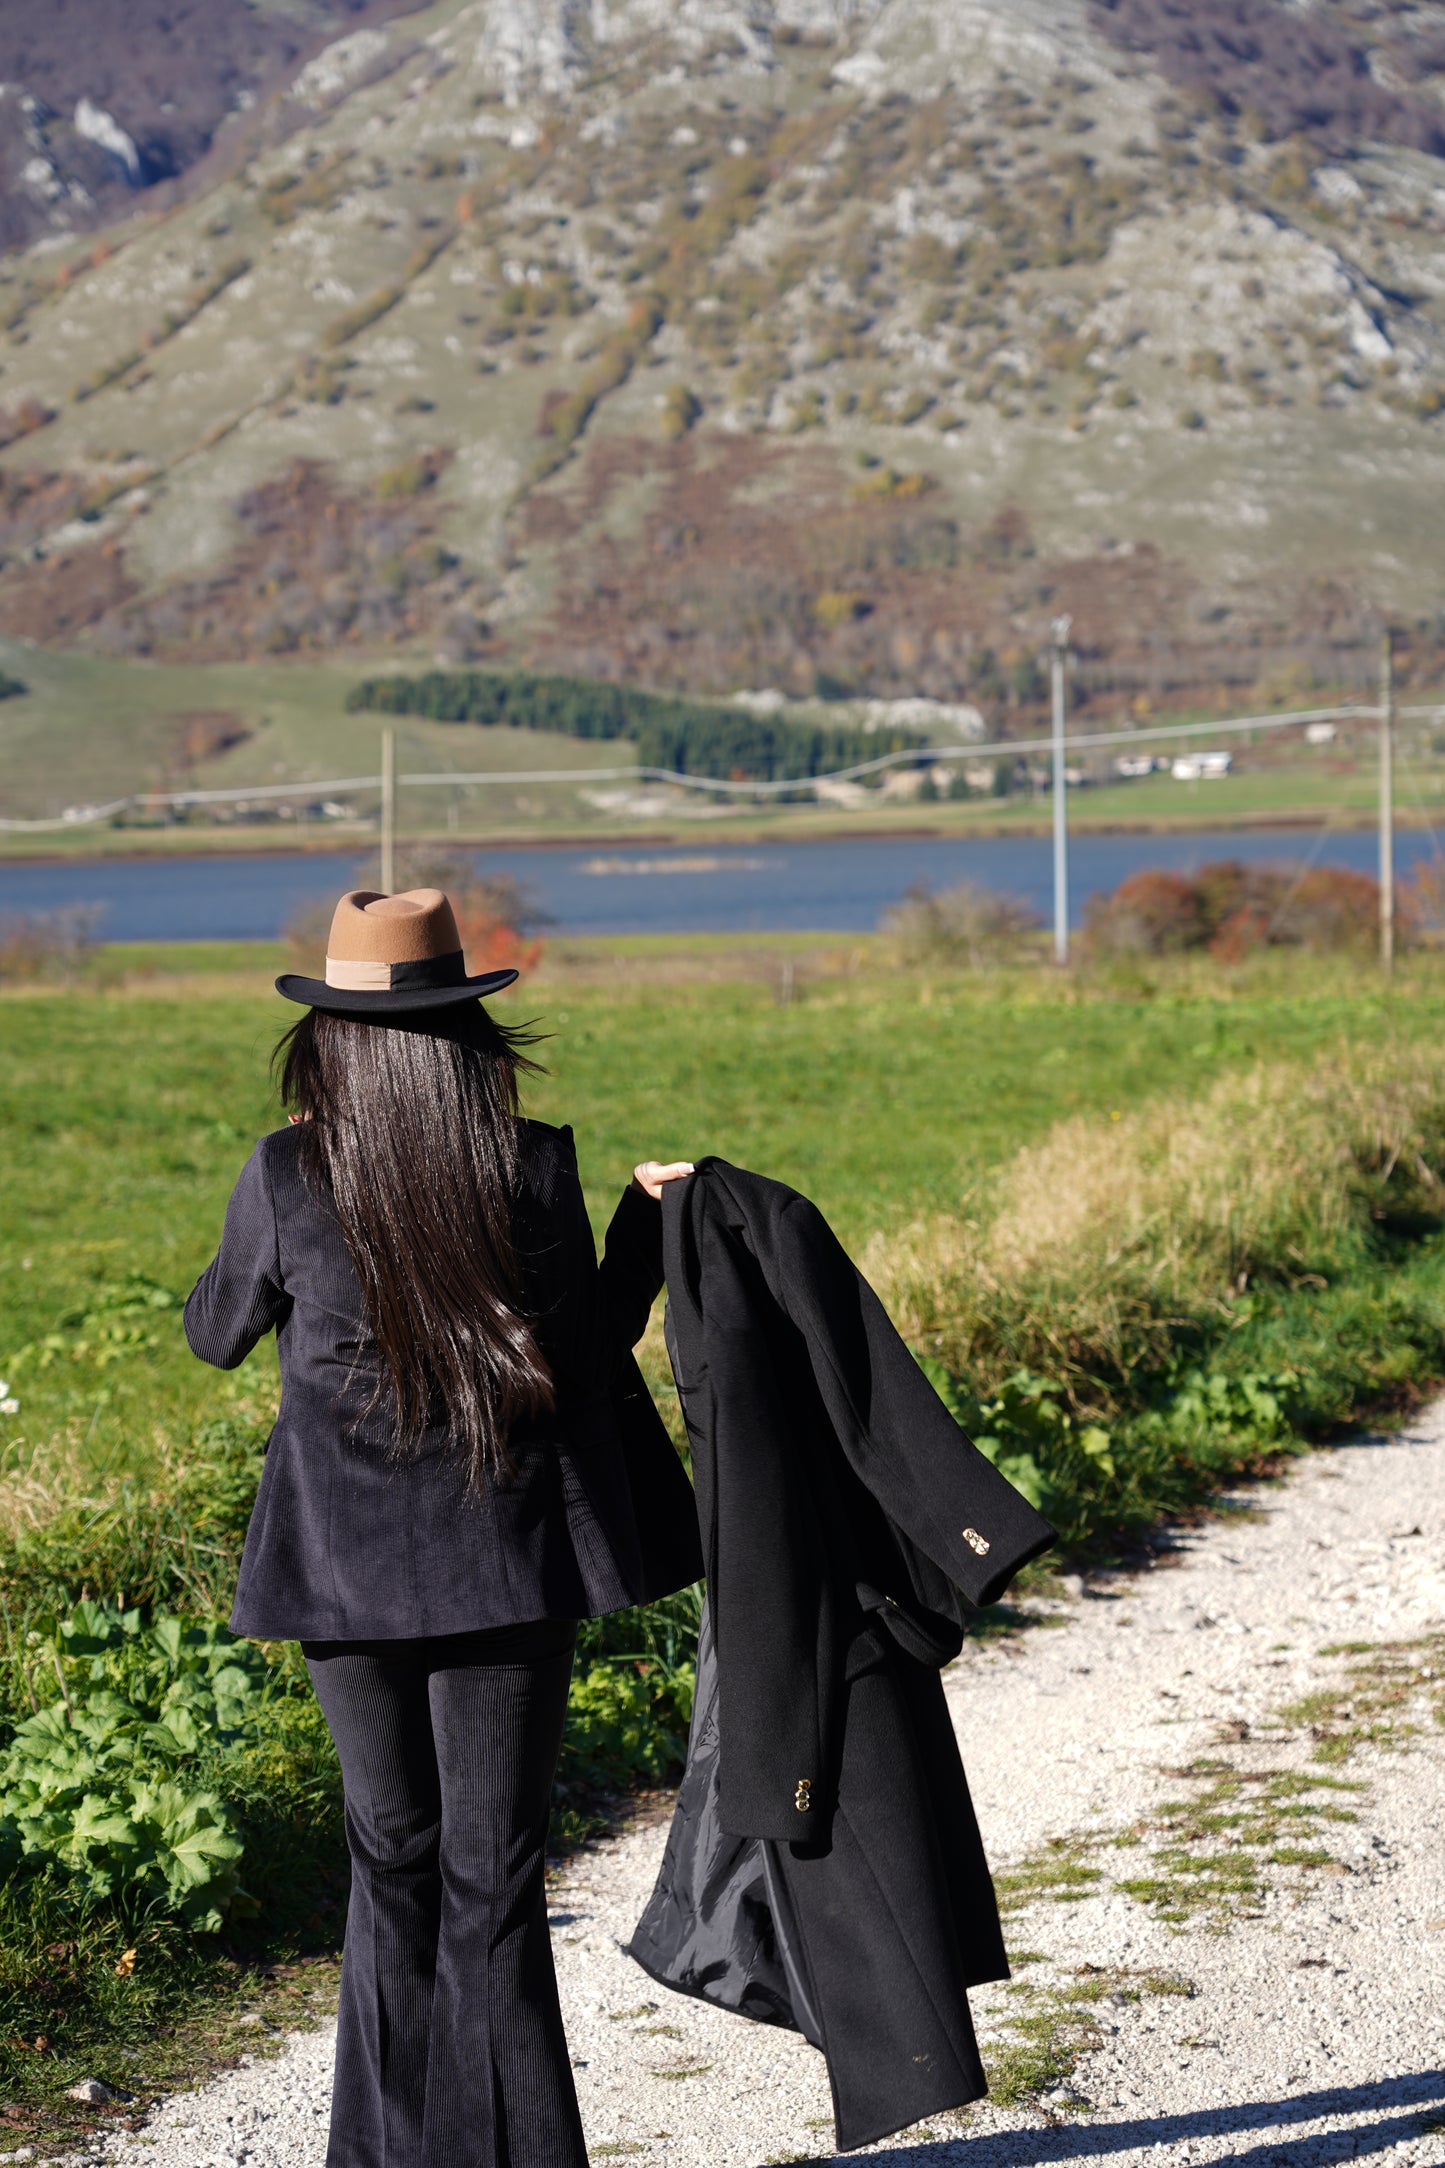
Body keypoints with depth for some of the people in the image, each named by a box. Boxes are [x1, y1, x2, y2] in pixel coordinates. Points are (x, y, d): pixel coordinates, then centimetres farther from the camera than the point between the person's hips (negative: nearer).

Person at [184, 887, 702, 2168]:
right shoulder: (537, 1171, -8)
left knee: (394, 1857, 17)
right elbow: (591, 1356, 2)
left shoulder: (286, 1176, -7)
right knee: (496, 1870, 6)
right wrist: (646, 1222, 15)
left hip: (350, 1563, 1)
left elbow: (216, 1334, 9)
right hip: (508, 1560, -1)